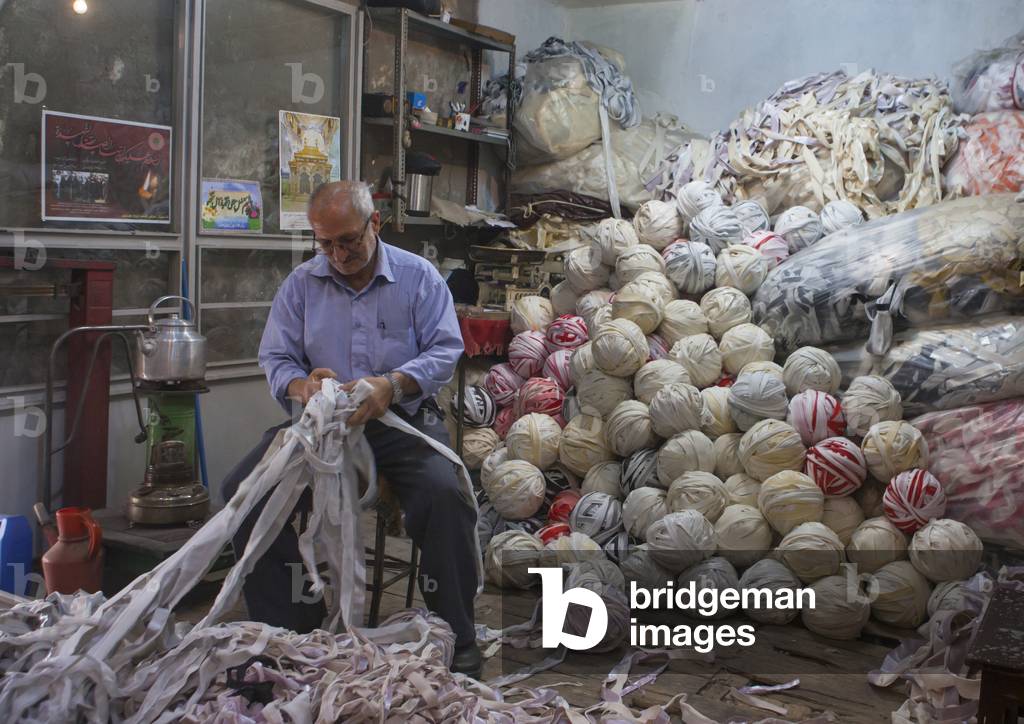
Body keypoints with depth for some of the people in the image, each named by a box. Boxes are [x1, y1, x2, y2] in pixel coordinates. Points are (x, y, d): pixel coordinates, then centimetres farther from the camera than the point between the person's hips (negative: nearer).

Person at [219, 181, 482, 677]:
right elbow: (274, 357, 8)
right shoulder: (302, 283, 11)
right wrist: (301, 385, -17)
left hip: (402, 418, -2)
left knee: (444, 494, -31)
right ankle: (283, 629, -6)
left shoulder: (419, 277, 4)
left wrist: (393, 384, -23)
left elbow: (445, 350, -4)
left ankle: (456, 637, -13)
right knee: (244, 490, -20)